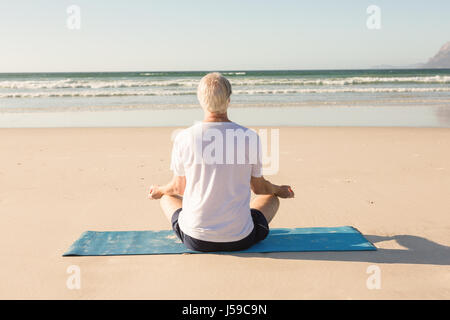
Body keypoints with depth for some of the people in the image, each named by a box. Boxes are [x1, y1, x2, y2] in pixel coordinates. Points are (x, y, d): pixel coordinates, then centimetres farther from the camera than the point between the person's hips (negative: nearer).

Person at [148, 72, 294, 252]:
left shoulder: (183, 138, -11)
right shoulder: (250, 137, -10)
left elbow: (180, 187, 5)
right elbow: (259, 187, 4)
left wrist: (159, 190, 29)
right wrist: (279, 190, 29)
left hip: (195, 240, 0)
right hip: (240, 240, 0)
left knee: (167, 196, 31)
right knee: (271, 197, 28)